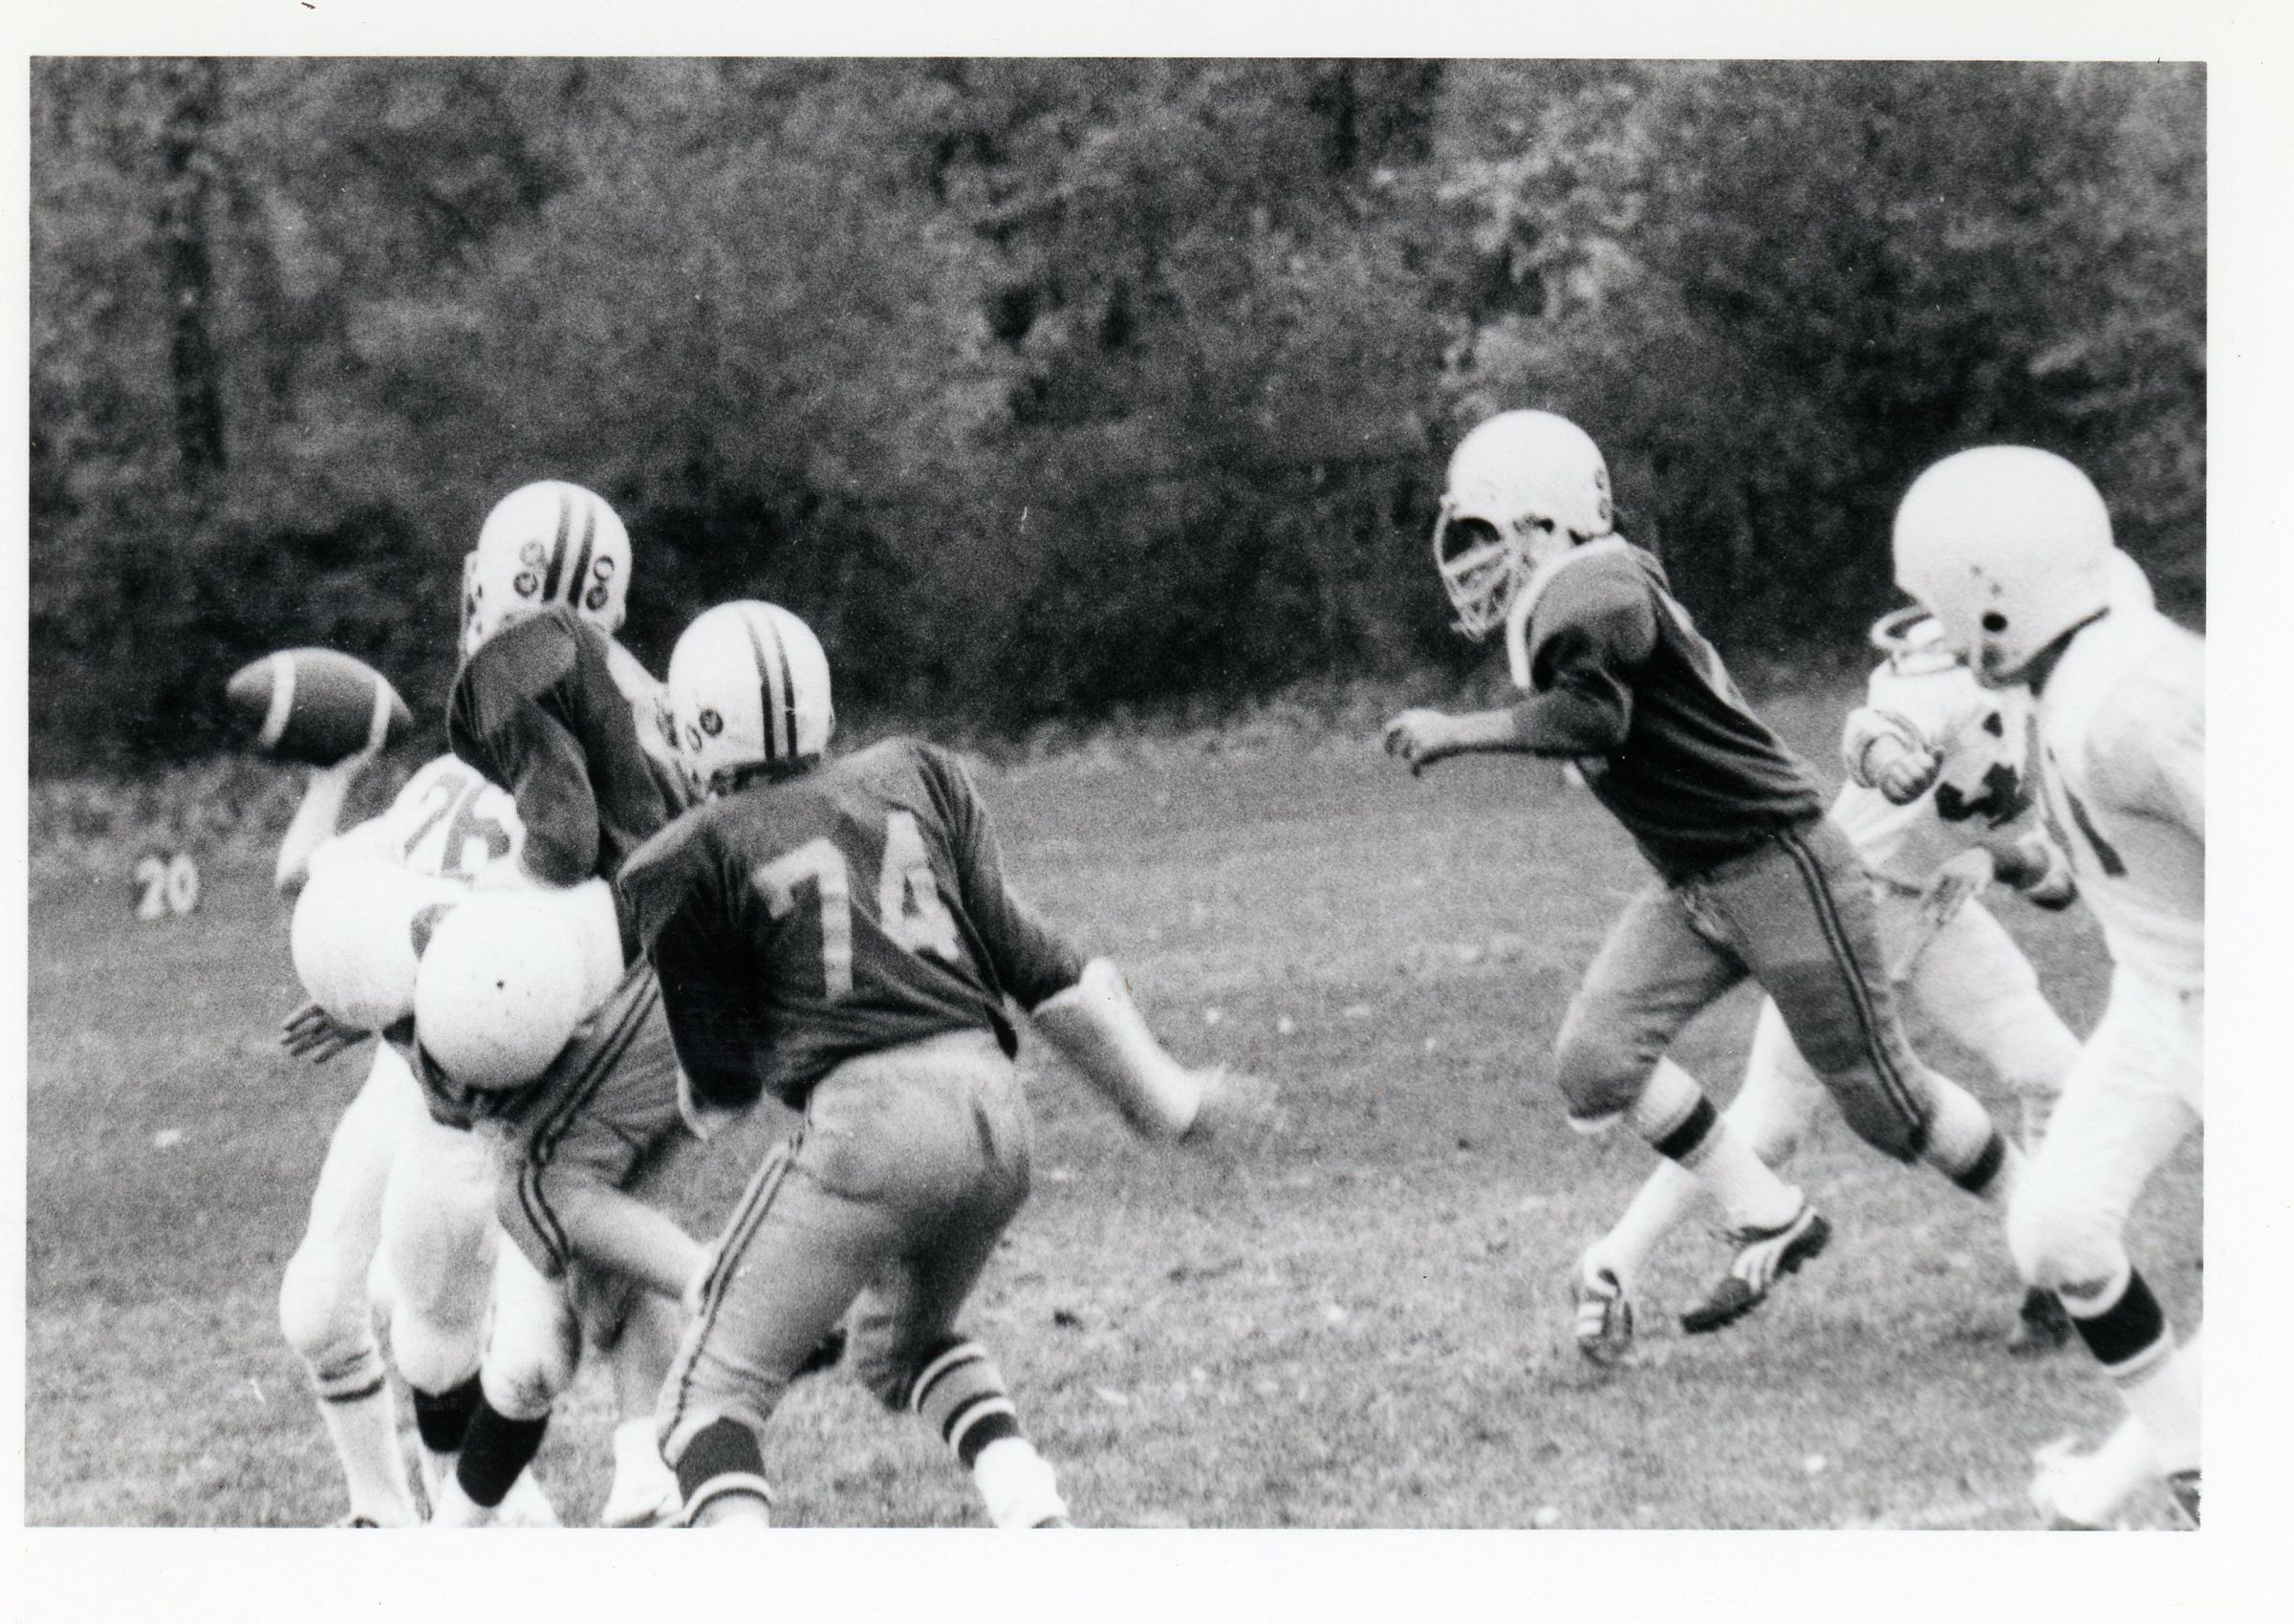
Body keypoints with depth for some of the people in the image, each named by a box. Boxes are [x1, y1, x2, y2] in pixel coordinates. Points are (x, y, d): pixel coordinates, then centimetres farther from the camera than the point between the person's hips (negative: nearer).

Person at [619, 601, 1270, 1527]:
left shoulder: (695, 862, 3)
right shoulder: (912, 780, 16)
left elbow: (723, 1085, 6)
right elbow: (1024, 959, 12)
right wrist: (1163, 1096, 16)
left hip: (866, 1121, -6)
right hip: (995, 1110, 6)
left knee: (717, 1388, 4)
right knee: (909, 1343, 31)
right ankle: (1043, 1529, 10)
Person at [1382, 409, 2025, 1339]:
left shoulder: (1589, 595, -21)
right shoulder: (1561, 605, 8)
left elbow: (1596, 717, -37)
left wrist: (1457, 735, -30)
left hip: (1778, 869, -9)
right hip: (1690, 889, 9)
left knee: (1882, 1100, 1)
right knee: (1596, 1062, -6)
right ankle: (1768, 1224, 5)